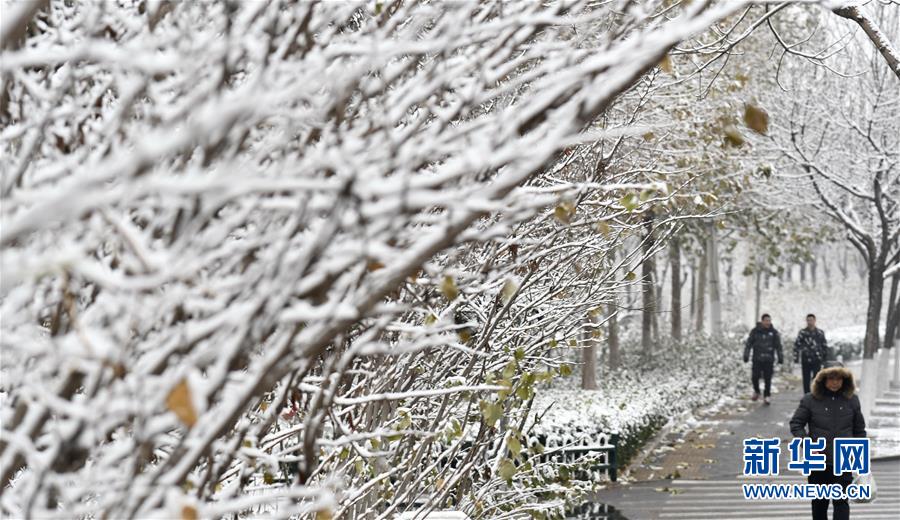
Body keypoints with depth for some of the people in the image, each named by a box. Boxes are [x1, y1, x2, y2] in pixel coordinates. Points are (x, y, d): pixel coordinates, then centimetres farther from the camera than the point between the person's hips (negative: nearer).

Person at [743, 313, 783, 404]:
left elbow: (778, 346, 8)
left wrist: (780, 358, 4)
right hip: (757, 359, -1)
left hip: (769, 360, 1)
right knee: (755, 377, -5)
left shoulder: (774, 332, 3)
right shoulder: (755, 331, 0)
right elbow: (748, 344, 4)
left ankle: (766, 396, 14)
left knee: (768, 379, 1)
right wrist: (746, 355, 0)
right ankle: (756, 391, 21)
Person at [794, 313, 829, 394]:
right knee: (806, 379, 5)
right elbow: (796, 345, -1)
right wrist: (796, 358, -5)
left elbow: (825, 346, 11)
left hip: (817, 360, 0)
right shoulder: (802, 332, 0)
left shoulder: (820, 333, 5)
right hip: (805, 360, 0)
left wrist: (825, 358, 10)